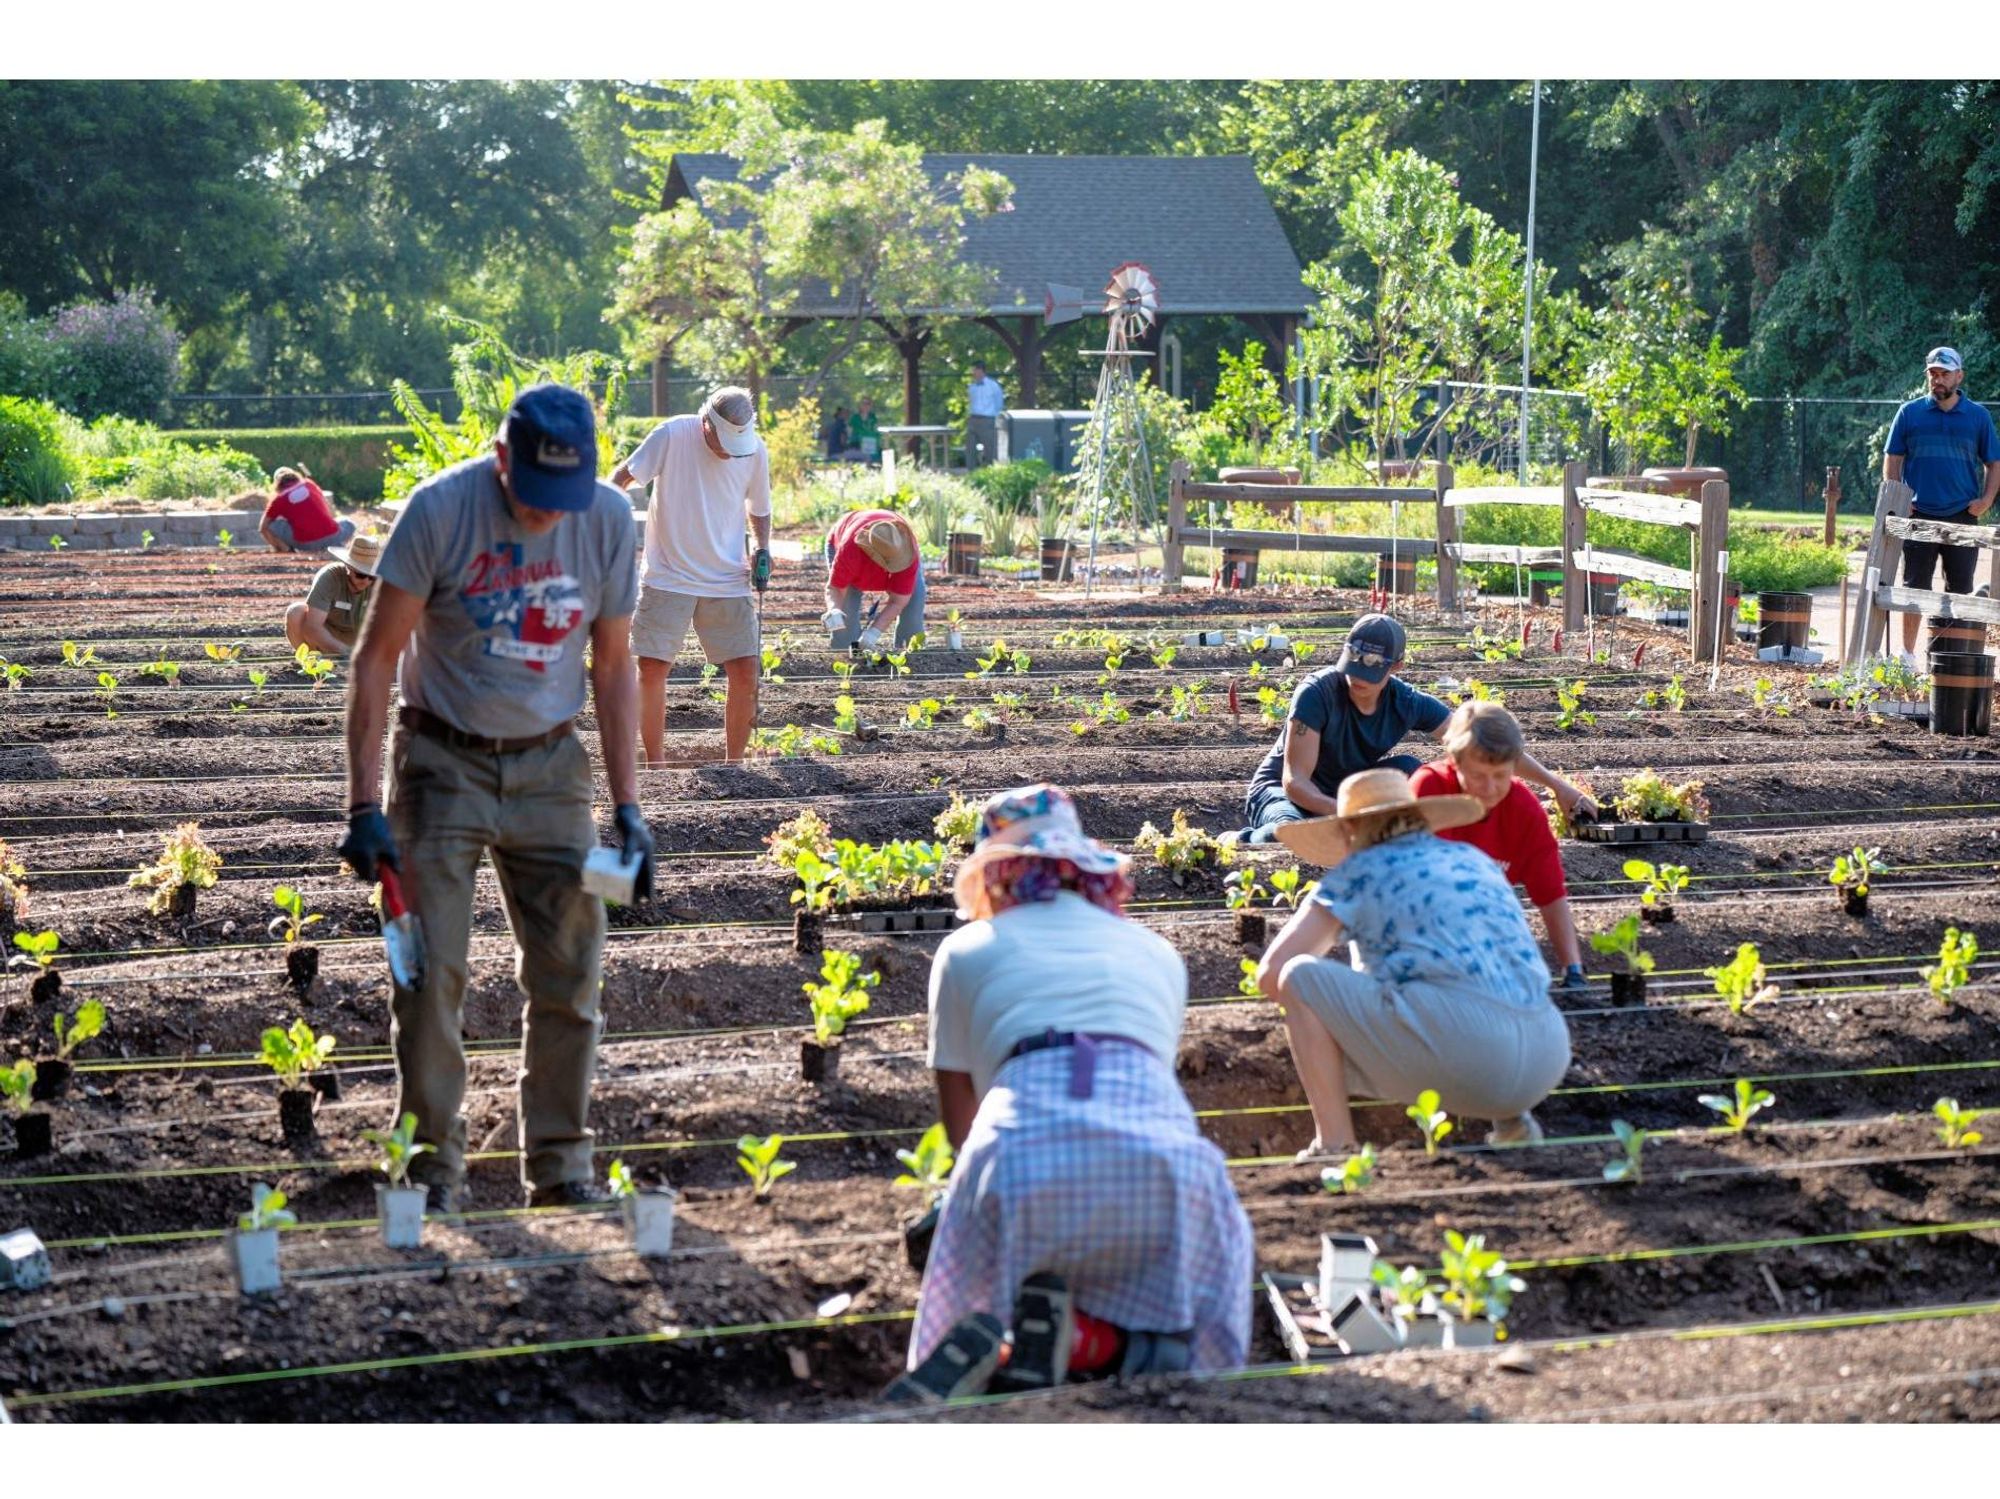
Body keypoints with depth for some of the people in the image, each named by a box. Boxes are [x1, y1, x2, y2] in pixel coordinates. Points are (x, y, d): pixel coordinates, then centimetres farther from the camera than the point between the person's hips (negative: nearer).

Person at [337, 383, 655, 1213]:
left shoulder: (608, 518, -5)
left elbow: (612, 664, 5)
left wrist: (627, 804, 1)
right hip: (444, 762, -3)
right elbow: (377, 656, -12)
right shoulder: (439, 508, -16)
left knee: (569, 972, 3)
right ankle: (432, 1170, 7)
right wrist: (365, 804, -16)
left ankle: (559, 1168, 16)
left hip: (549, 766, 3)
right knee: (430, 970, -6)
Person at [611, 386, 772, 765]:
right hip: (668, 577, -2)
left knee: (744, 672, -4)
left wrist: (763, 550, 0)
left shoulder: (754, 450, -2)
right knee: (652, 669, -5)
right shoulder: (672, 435, -13)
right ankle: (655, 765, 9)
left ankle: (733, 763, 11)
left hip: (728, 580, 2)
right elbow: (622, 477, -7)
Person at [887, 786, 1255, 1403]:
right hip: (1159, 1150, 1)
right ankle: (1088, 1338, -15)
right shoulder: (1158, 953, 30)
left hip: (1022, 1159, -1)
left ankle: (971, 1350, -18)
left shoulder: (967, 952, 23)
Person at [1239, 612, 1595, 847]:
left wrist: (1557, 785, -16)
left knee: (1408, 771, -22)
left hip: (1345, 790, 5)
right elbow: (1295, 780, -30)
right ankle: (1242, 839, -9)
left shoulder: (1406, 703, -15)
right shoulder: (1317, 694, -28)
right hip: (1281, 790, -5)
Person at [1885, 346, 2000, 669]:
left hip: (1962, 517, 1)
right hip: (1919, 516, -1)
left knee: (1960, 589, 5)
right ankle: (1908, 655, 9)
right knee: (1915, 587, 3)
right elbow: (1892, 459, 7)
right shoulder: (1910, 413, 4)